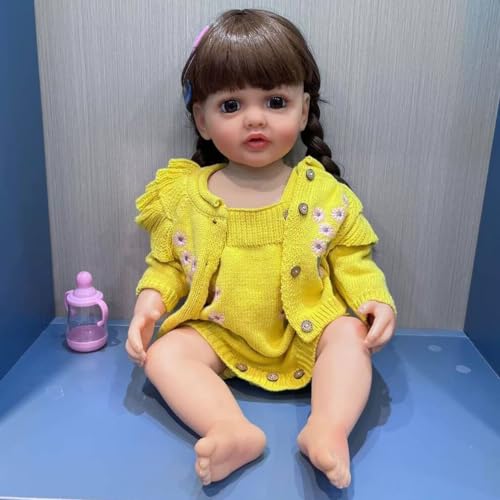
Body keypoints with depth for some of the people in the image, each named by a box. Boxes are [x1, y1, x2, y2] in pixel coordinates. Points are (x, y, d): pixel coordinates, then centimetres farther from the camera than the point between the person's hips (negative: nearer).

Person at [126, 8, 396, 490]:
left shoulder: (325, 194, -7)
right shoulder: (183, 195, -5)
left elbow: (351, 260, 0)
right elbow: (165, 264, 4)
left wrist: (374, 299, -17)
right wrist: (150, 302, -13)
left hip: (306, 331, 0)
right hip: (216, 333, 1)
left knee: (350, 335, -22)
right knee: (164, 352, -19)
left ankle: (327, 429, -30)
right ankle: (234, 431, -31)